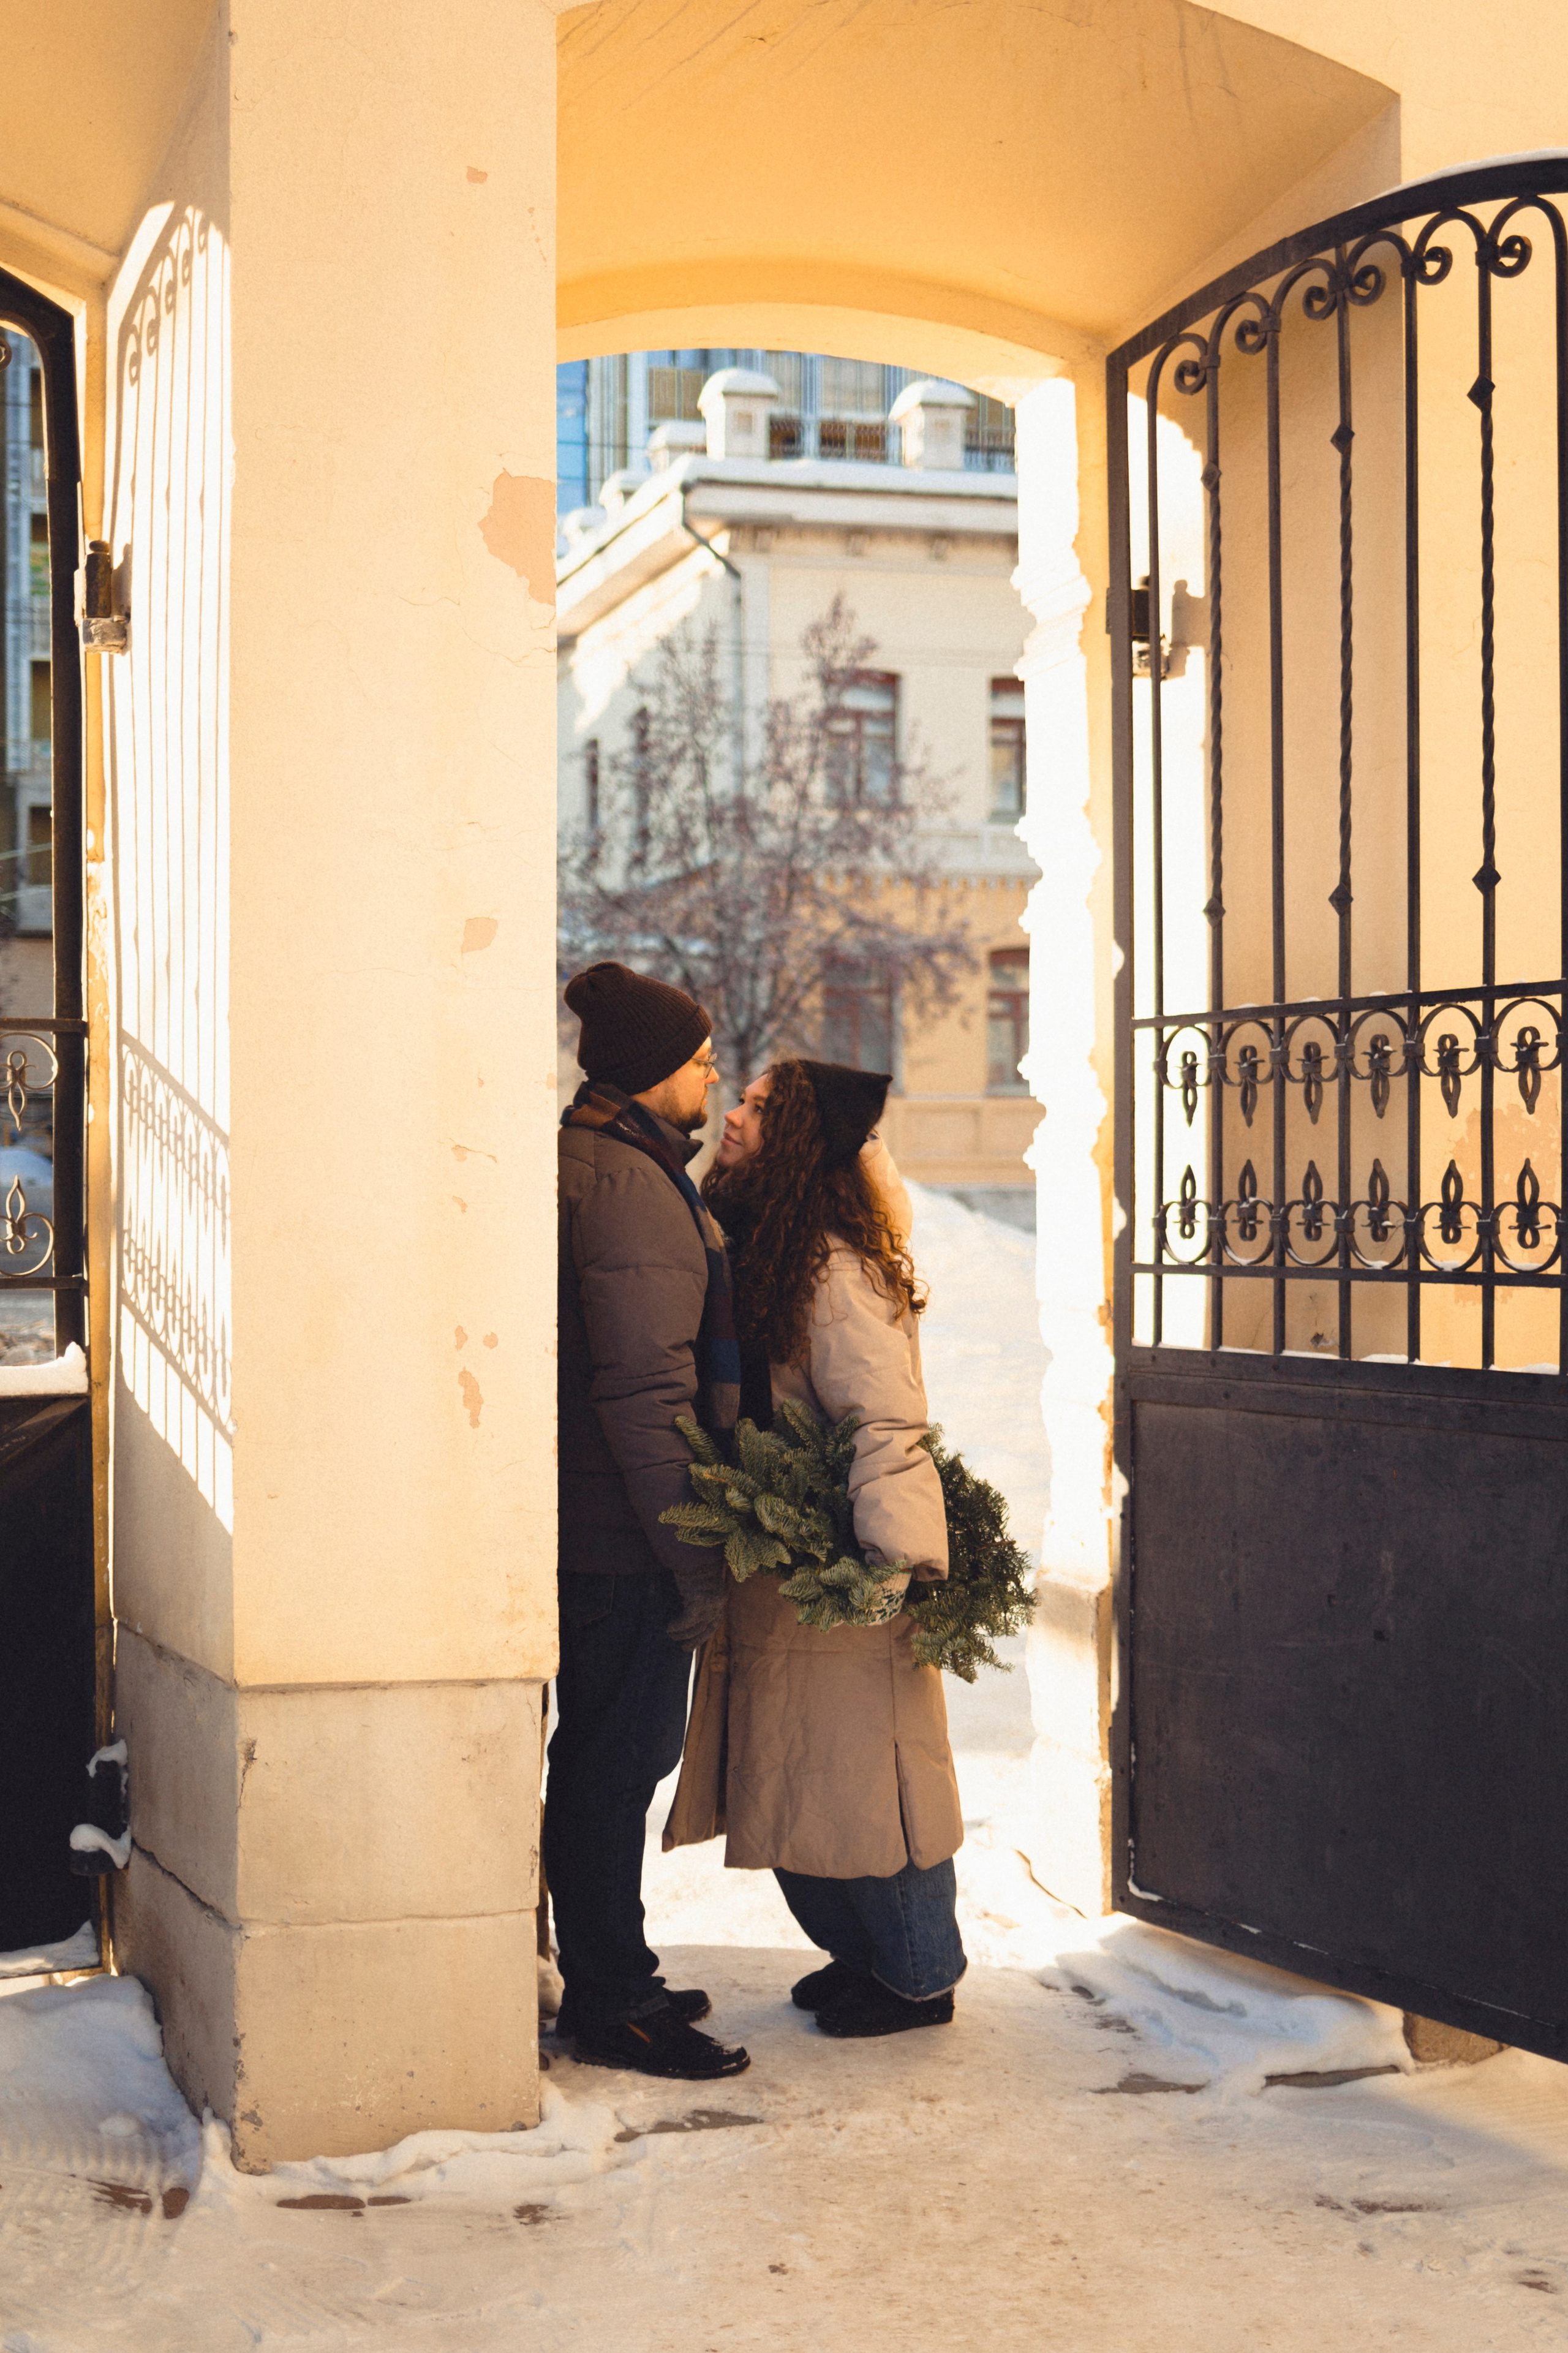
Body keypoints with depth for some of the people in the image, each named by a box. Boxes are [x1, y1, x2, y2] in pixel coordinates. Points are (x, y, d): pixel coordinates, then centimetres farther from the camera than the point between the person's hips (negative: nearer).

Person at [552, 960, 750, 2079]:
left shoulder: (582, 1163, 14)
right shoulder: (632, 1186, -19)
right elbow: (644, 1390, -24)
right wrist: (695, 1559, -21)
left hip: (583, 1524, 11)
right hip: (625, 1537, -11)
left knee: (603, 1757, 17)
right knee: (621, 1762, -2)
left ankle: (608, 1977, 29)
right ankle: (615, 2005, 8)